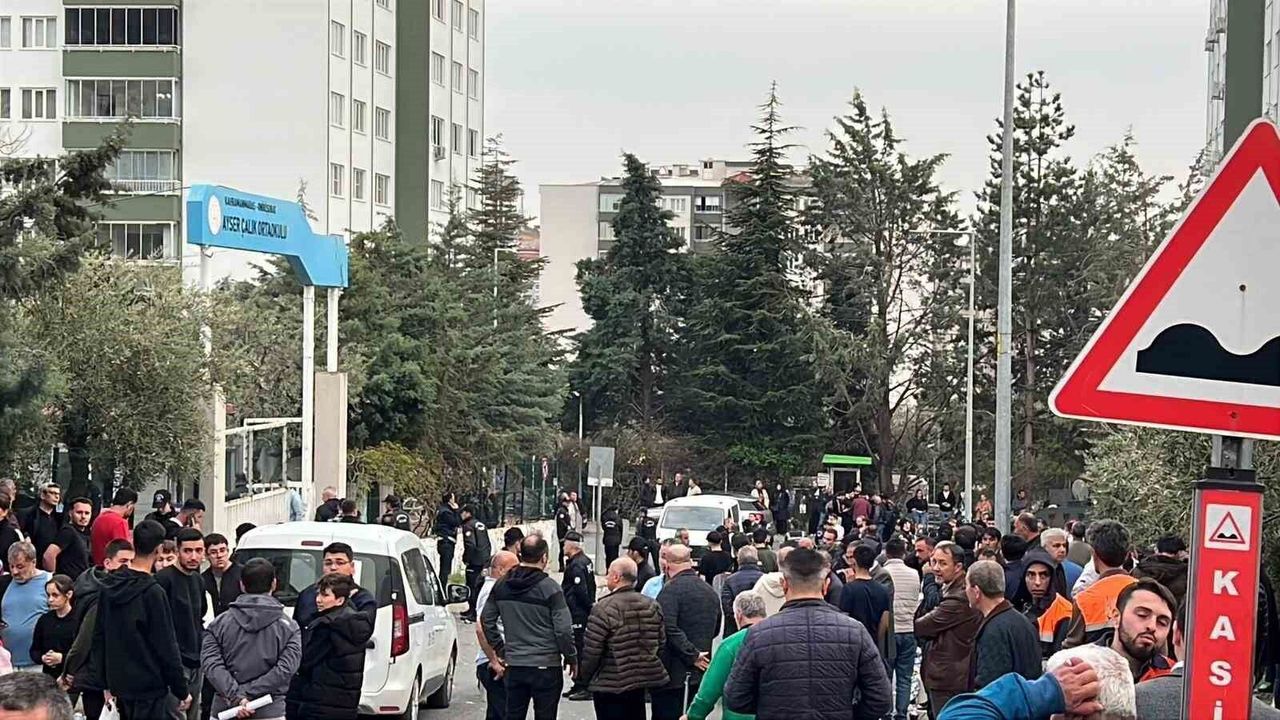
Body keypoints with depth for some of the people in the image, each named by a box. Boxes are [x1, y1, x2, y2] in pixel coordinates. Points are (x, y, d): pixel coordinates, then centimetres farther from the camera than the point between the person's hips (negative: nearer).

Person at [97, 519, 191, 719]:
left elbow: (100, 636, 12)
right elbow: (167, 648, -15)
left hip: (119, 685, 8)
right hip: (150, 688, -8)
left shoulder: (108, 588, 5)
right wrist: (182, 691, -6)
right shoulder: (153, 592, -17)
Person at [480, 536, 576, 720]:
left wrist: (500, 650, 18)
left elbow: (486, 620, 11)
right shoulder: (550, 589, -13)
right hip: (546, 665, -4)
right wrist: (571, 658, 1)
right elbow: (563, 629, -12)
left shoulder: (501, 586, 4)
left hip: (514, 665, 5)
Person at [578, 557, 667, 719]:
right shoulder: (652, 606, 3)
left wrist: (583, 677, -1)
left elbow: (591, 650, -16)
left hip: (610, 686, -6)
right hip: (642, 683, 6)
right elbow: (661, 642, 7)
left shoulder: (604, 608, -17)